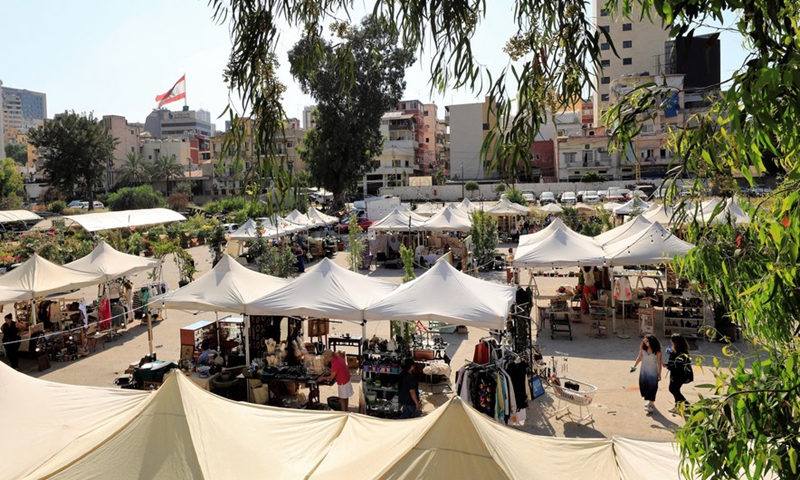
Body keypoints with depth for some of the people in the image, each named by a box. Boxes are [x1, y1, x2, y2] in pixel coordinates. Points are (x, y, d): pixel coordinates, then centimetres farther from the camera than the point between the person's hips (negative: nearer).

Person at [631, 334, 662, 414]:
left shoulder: (657, 351, -15)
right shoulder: (643, 348, -8)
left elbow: (659, 363, -8)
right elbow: (639, 358, 6)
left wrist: (659, 374, -6)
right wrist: (634, 366, 3)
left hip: (653, 372, -3)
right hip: (644, 372, 3)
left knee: (652, 387, -4)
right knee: (643, 386, 8)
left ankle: (651, 404, 0)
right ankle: (648, 400, 31)